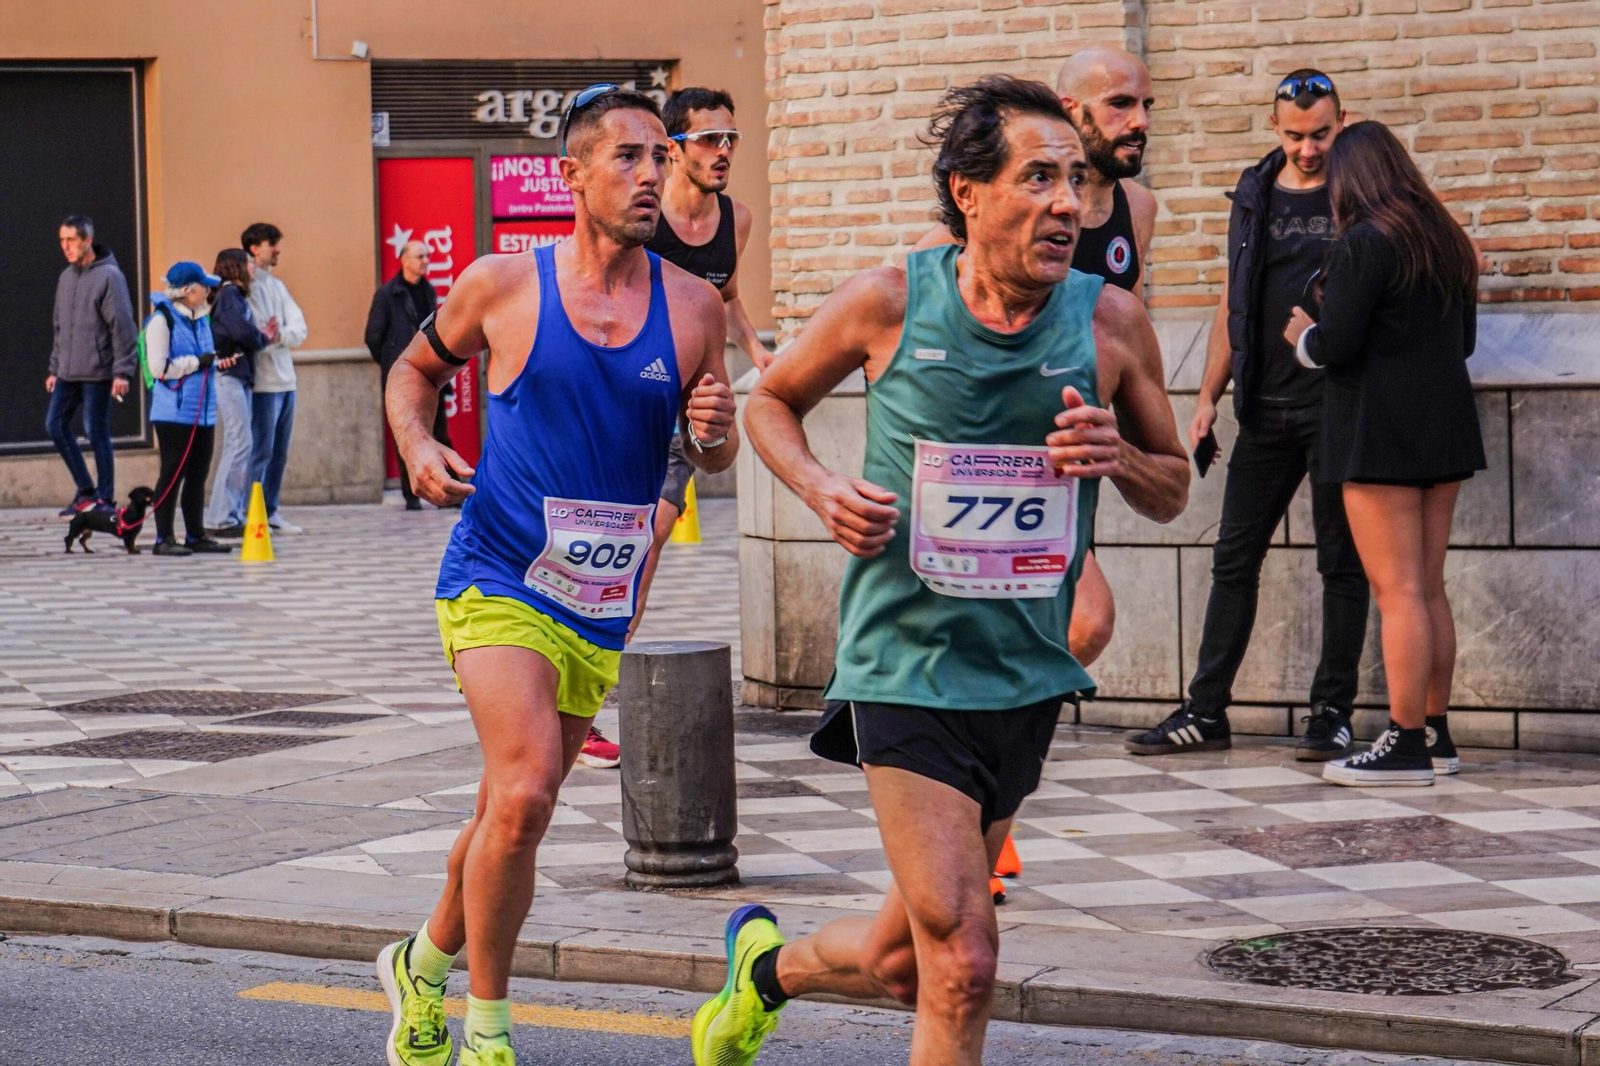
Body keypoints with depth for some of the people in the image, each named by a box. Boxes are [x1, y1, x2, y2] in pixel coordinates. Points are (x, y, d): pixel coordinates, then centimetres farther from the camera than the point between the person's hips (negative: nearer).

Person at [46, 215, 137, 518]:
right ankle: (85, 490, 16)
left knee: (97, 433, -4)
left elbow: (122, 327, -13)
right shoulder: (66, 277, 14)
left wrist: (122, 371, -17)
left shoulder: (109, 276, -9)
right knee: (56, 425, 5)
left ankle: (105, 499, 5)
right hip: (68, 373, 8)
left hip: (97, 372, -8)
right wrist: (55, 368, 17)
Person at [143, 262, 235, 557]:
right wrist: (198, 362, -12)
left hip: (203, 411, 8)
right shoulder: (162, 320, -10)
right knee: (173, 474, -4)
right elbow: (159, 368, -17)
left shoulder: (201, 318, 15)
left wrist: (218, 361, 5)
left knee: (198, 474, 10)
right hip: (175, 411, -8)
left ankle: (195, 535, 17)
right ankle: (163, 539, 1)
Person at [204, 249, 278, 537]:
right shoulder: (228, 294, -8)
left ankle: (235, 514, 13)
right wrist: (263, 338, -2)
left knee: (238, 444, 10)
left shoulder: (235, 295, 21)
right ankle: (222, 518, -13)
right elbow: (241, 332, -20)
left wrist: (262, 336, 0)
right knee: (240, 442, -13)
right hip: (228, 375, -10)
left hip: (240, 376, 10)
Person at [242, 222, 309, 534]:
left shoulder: (277, 286, 16)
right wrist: (281, 338, -10)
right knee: (261, 450, -8)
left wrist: (279, 336, -13)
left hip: (285, 380, 8)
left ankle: (270, 511, 18)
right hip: (263, 382, -8)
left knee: (279, 453, 11)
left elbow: (299, 328, 4)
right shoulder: (245, 286, -8)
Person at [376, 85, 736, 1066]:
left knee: (511, 813, 16)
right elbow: (417, 367, 13)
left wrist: (715, 430, -12)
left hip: (602, 607, 4)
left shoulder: (693, 306, 2)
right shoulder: (503, 286, -5)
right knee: (524, 798, -21)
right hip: (500, 581, -4)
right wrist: (418, 445, -7)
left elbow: (716, 455, 11)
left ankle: (424, 966, 43)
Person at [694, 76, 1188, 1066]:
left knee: (907, 961, 16)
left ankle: (768, 966, 47)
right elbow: (771, 401, 9)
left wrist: (1118, 456, -14)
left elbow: (1173, 490, 8)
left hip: (1028, 678, 4)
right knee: (961, 964, -13)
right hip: (906, 664, -4)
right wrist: (824, 490, -10)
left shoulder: (1111, 321, -4)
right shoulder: (888, 302, -9)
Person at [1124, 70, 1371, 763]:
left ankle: (1333, 713, 9)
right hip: (1267, 410, 4)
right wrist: (1209, 396, 11)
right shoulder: (1256, 194, 11)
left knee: (1341, 561, 2)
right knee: (1234, 558, 6)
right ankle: (1206, 711, 11)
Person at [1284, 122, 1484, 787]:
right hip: (1445, 428, 8)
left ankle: (1406, 746, -7)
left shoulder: (1363, 242, -12)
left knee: (1398, 591, -7)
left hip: (1380, 433, -8)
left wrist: (1302, 336, 6)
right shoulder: (1447, 242, 13)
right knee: (1429, 588, 12)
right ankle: (1435, 734, 16)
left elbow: (1335, 346, -15)